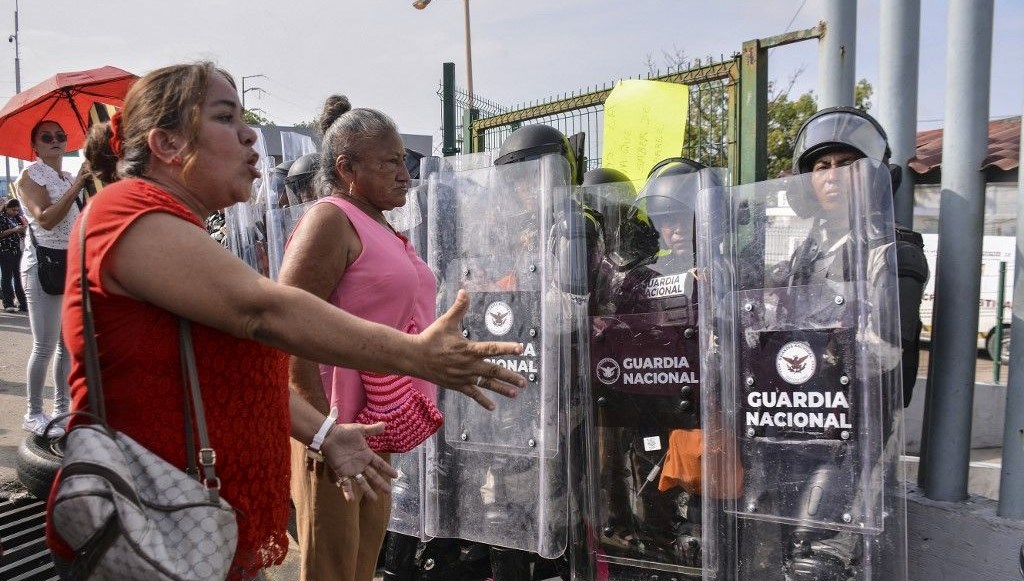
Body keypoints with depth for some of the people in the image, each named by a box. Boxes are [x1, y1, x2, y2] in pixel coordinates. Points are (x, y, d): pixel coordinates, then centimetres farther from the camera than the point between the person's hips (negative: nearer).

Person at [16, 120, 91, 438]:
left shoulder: (71, 178, 16)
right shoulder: (30, 176, -5)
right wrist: (76, 187, -27)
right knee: (45, 345, -6)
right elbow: (46, 219, -21)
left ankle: (61, 406, 19)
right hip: (43, 264, -7)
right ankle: (33, 413, 6)